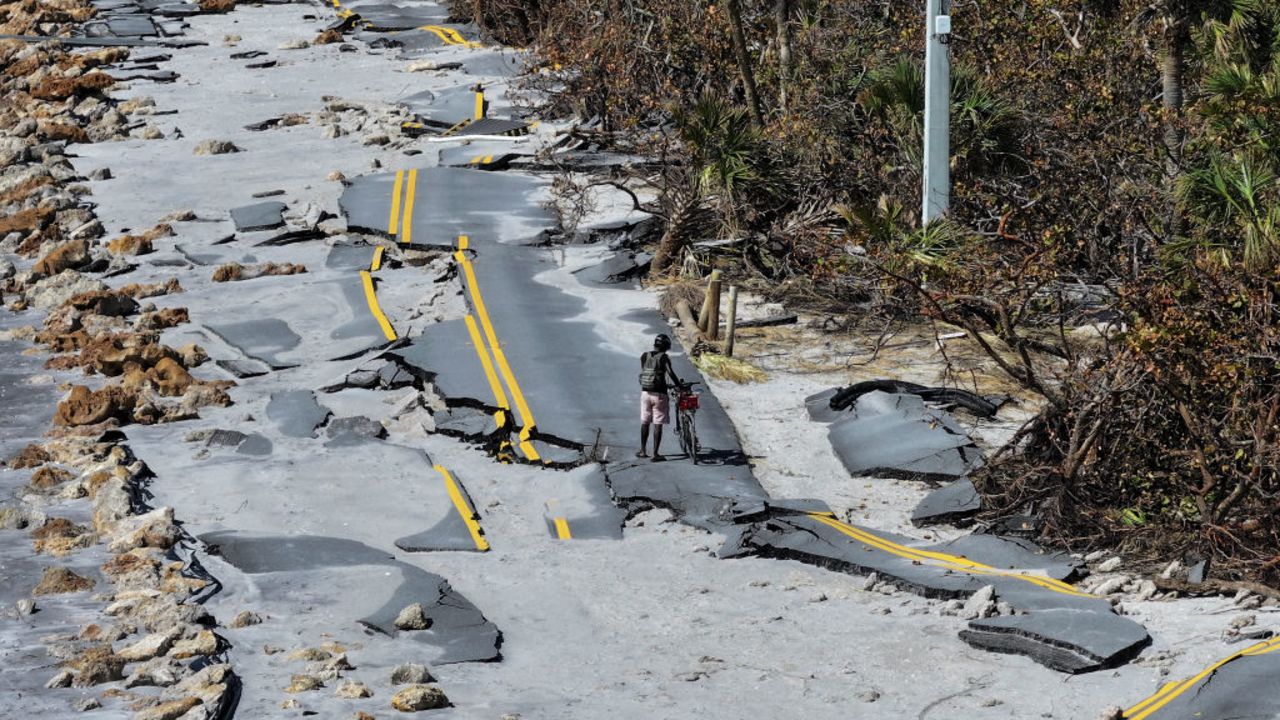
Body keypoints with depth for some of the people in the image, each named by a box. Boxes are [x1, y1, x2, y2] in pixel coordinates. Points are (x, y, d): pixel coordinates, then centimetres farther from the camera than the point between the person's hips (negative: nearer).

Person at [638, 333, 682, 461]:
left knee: (645, 423, 16)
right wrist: (680, 385, -12)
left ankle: (642, 451, 21)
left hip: (645, 392, 4)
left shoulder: (644, 357, 5)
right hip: (659, 394, -4)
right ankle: (656, 454, 0)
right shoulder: (663, 358, -10)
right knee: (658, 425, 0)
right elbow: (670, 373, -22)